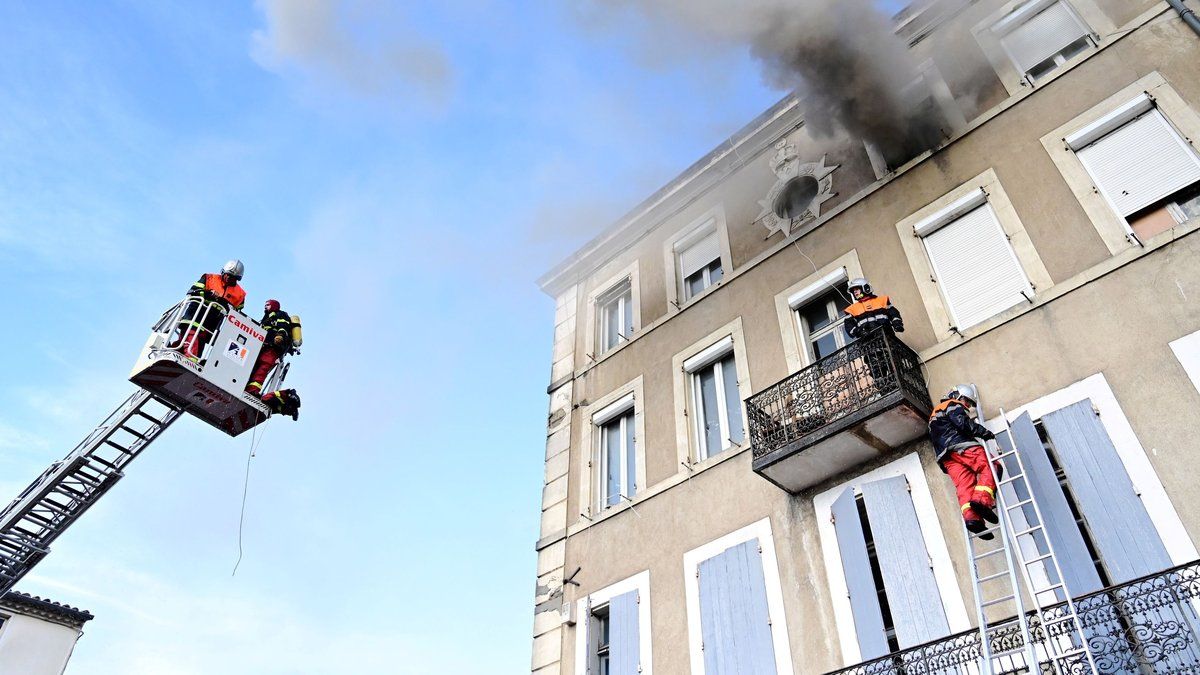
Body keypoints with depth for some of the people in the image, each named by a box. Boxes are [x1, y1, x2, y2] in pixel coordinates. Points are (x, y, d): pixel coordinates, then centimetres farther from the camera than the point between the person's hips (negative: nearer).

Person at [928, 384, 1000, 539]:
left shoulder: (935, 413, 40)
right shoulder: (953, 405, 12)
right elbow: (964, 424, -7)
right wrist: (986, 433, 1)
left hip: (946, 458, 7)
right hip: (960, 446, -7)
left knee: (964, 485, -11)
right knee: (990, 466, -12)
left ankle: (970, 516, -36)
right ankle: (982, 500, -37)